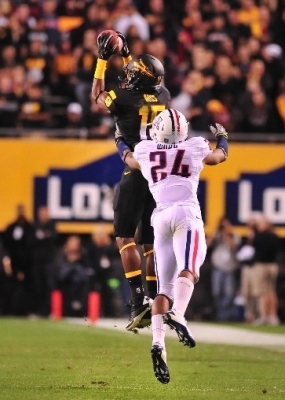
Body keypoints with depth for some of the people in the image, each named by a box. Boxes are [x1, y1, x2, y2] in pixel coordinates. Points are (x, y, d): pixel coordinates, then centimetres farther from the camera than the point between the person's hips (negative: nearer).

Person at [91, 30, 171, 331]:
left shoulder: (125, 99, -11)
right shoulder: (162, 96, 5)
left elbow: (97, 96, 10)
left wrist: (102, 59, 16)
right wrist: (126, 55, 32)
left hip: (135, 175, -6)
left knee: (125, 239, -3)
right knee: (150, 242, 11)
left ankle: (139, 302, -16)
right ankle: (155, 301, 8)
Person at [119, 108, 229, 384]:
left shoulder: (145, 152, 15)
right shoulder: (195, 149, 12)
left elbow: (129, 159, 39)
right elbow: (220, 156, 34)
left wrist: (122, 145, 60)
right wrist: (222, 137, 54)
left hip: (160, 216, 2)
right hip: (186, 211, -2)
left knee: (164, 286, 2)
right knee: (188, 270, -21)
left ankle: (158, 342, -14)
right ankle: (177, 315, -48)